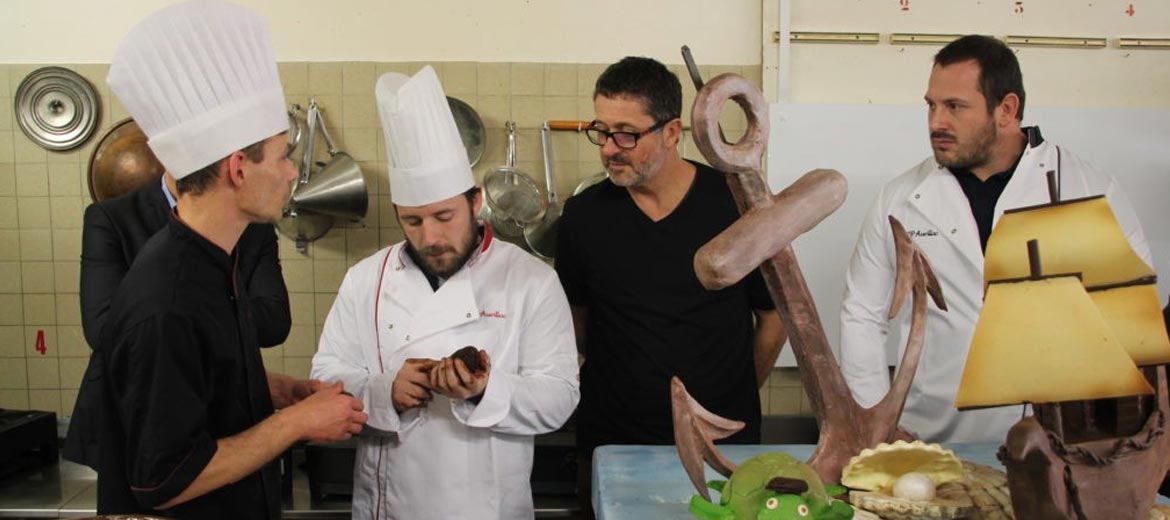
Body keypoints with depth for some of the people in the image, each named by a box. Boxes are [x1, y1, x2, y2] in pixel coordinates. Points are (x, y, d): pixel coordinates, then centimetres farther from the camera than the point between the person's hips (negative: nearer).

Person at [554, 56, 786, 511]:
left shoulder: (738, 205, -10)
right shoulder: (583, 214, -4)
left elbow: (774, 317, 1)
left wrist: (733, 399, 6)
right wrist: (620, 384, 8)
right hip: (609, 441, 2)